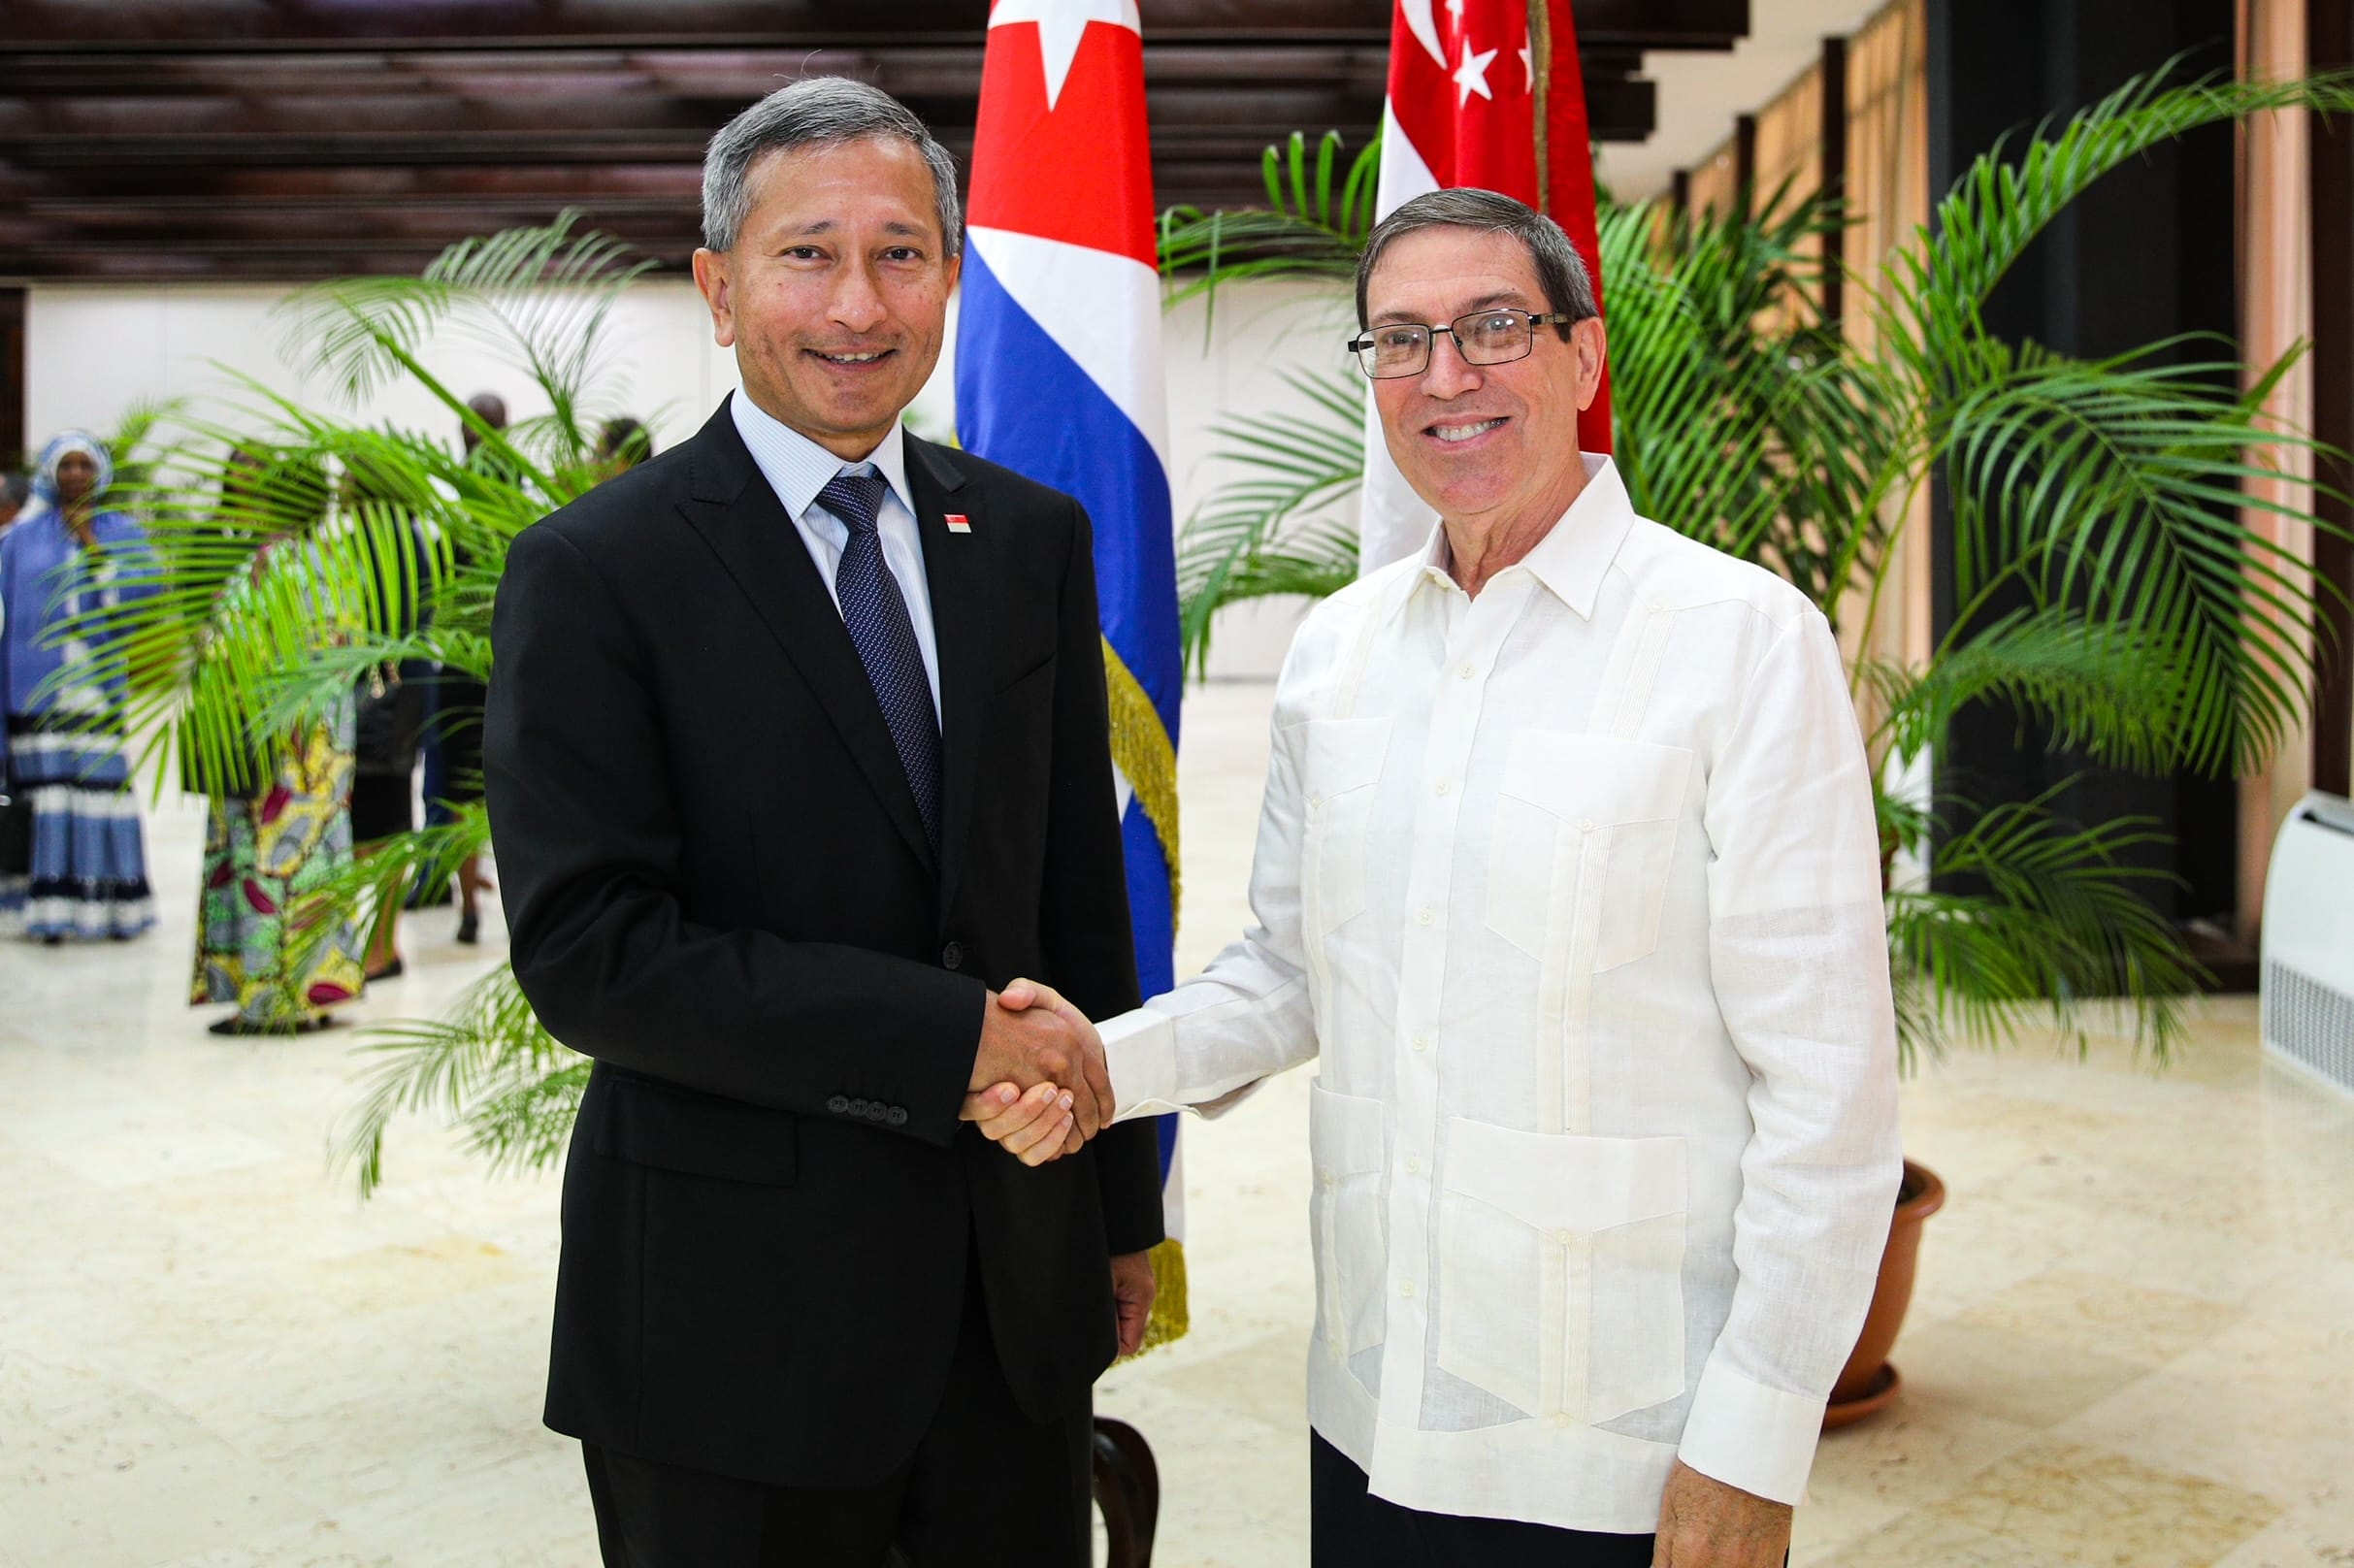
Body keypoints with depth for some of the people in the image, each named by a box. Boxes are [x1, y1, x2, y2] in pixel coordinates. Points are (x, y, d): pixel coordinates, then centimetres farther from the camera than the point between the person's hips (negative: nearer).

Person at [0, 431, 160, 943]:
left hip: (99, 685, 0)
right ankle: (49, 906, -3)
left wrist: (94, 548, -8)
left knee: (103, 783, -4)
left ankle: (113, 903, 2)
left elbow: (145, 589, -4)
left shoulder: (122, 532, 10)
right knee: (47, 787, -6)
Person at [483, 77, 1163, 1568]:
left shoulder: (1031, 540, 5)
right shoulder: (594, 572, -10)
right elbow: (589, 952, -17)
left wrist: (1124, 1206, 12)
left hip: (1020, 1278, 5)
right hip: (735, 1320, -4)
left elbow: (1084, 888, 9)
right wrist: (945, 1037, -20)